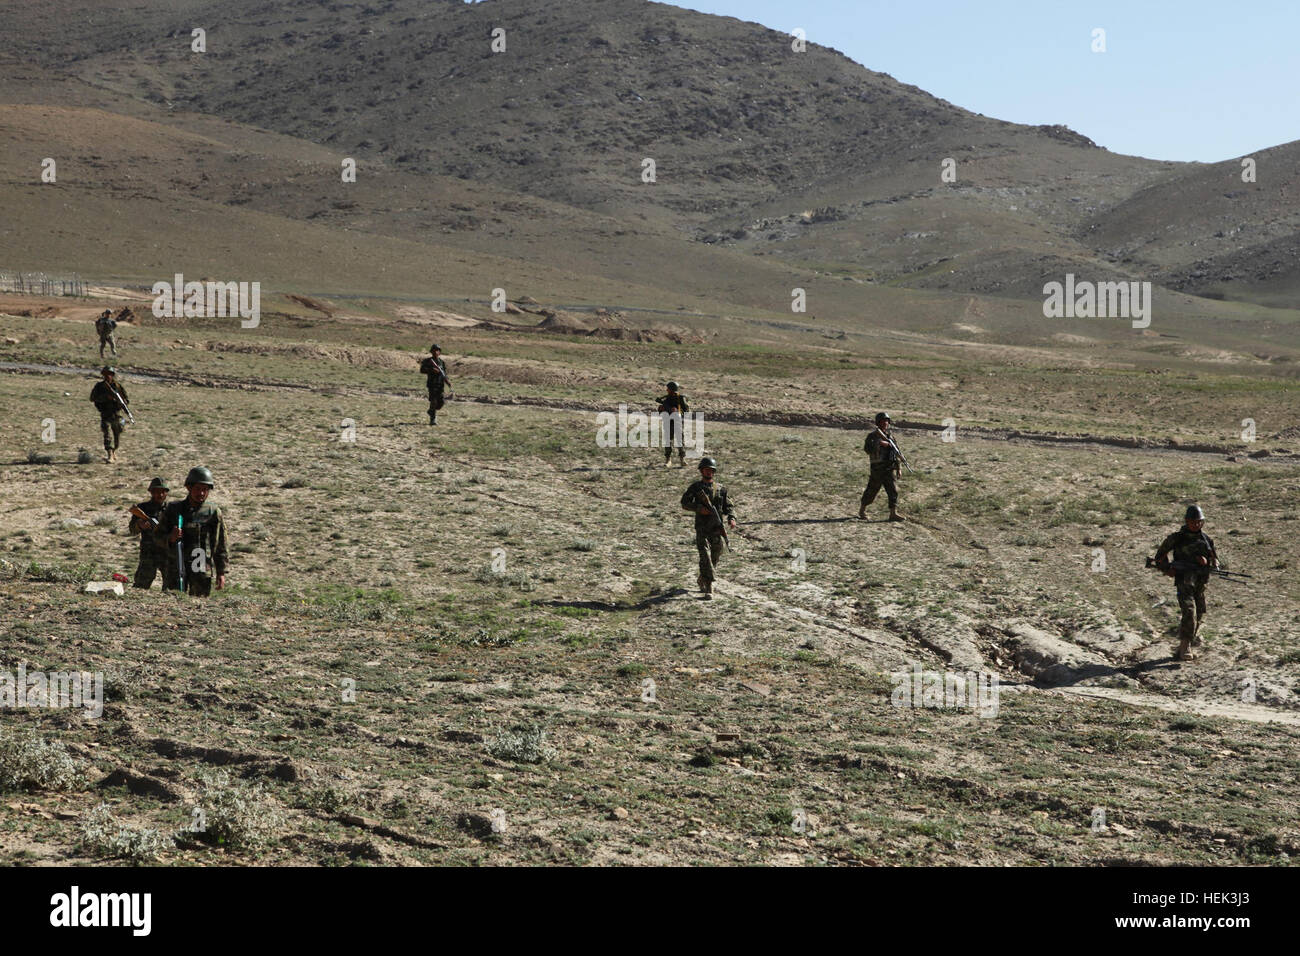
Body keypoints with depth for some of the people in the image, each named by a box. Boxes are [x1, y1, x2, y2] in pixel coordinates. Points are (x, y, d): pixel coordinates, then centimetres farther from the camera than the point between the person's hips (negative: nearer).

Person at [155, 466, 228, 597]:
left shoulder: (214, 512, 4)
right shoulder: (173, 509, 8)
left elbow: (221, 545, 6)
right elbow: (157, 536, 12)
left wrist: (221, 572, 3)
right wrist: (170, 538, -11)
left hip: (202, 571, -1)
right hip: (175, 570, 1)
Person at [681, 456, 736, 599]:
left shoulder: (720, 489, 10)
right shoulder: (696, 487, 2)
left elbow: (728, 506, 10)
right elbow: (684, 503, 1)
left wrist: (731, 518, -9)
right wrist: (699, 508, -15)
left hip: (717, 529, 4)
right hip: (702, 529, -4)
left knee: (715, 558, 12)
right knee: (705, 558, -14)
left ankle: (701, 579, 37)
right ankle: (709, 589, -17)